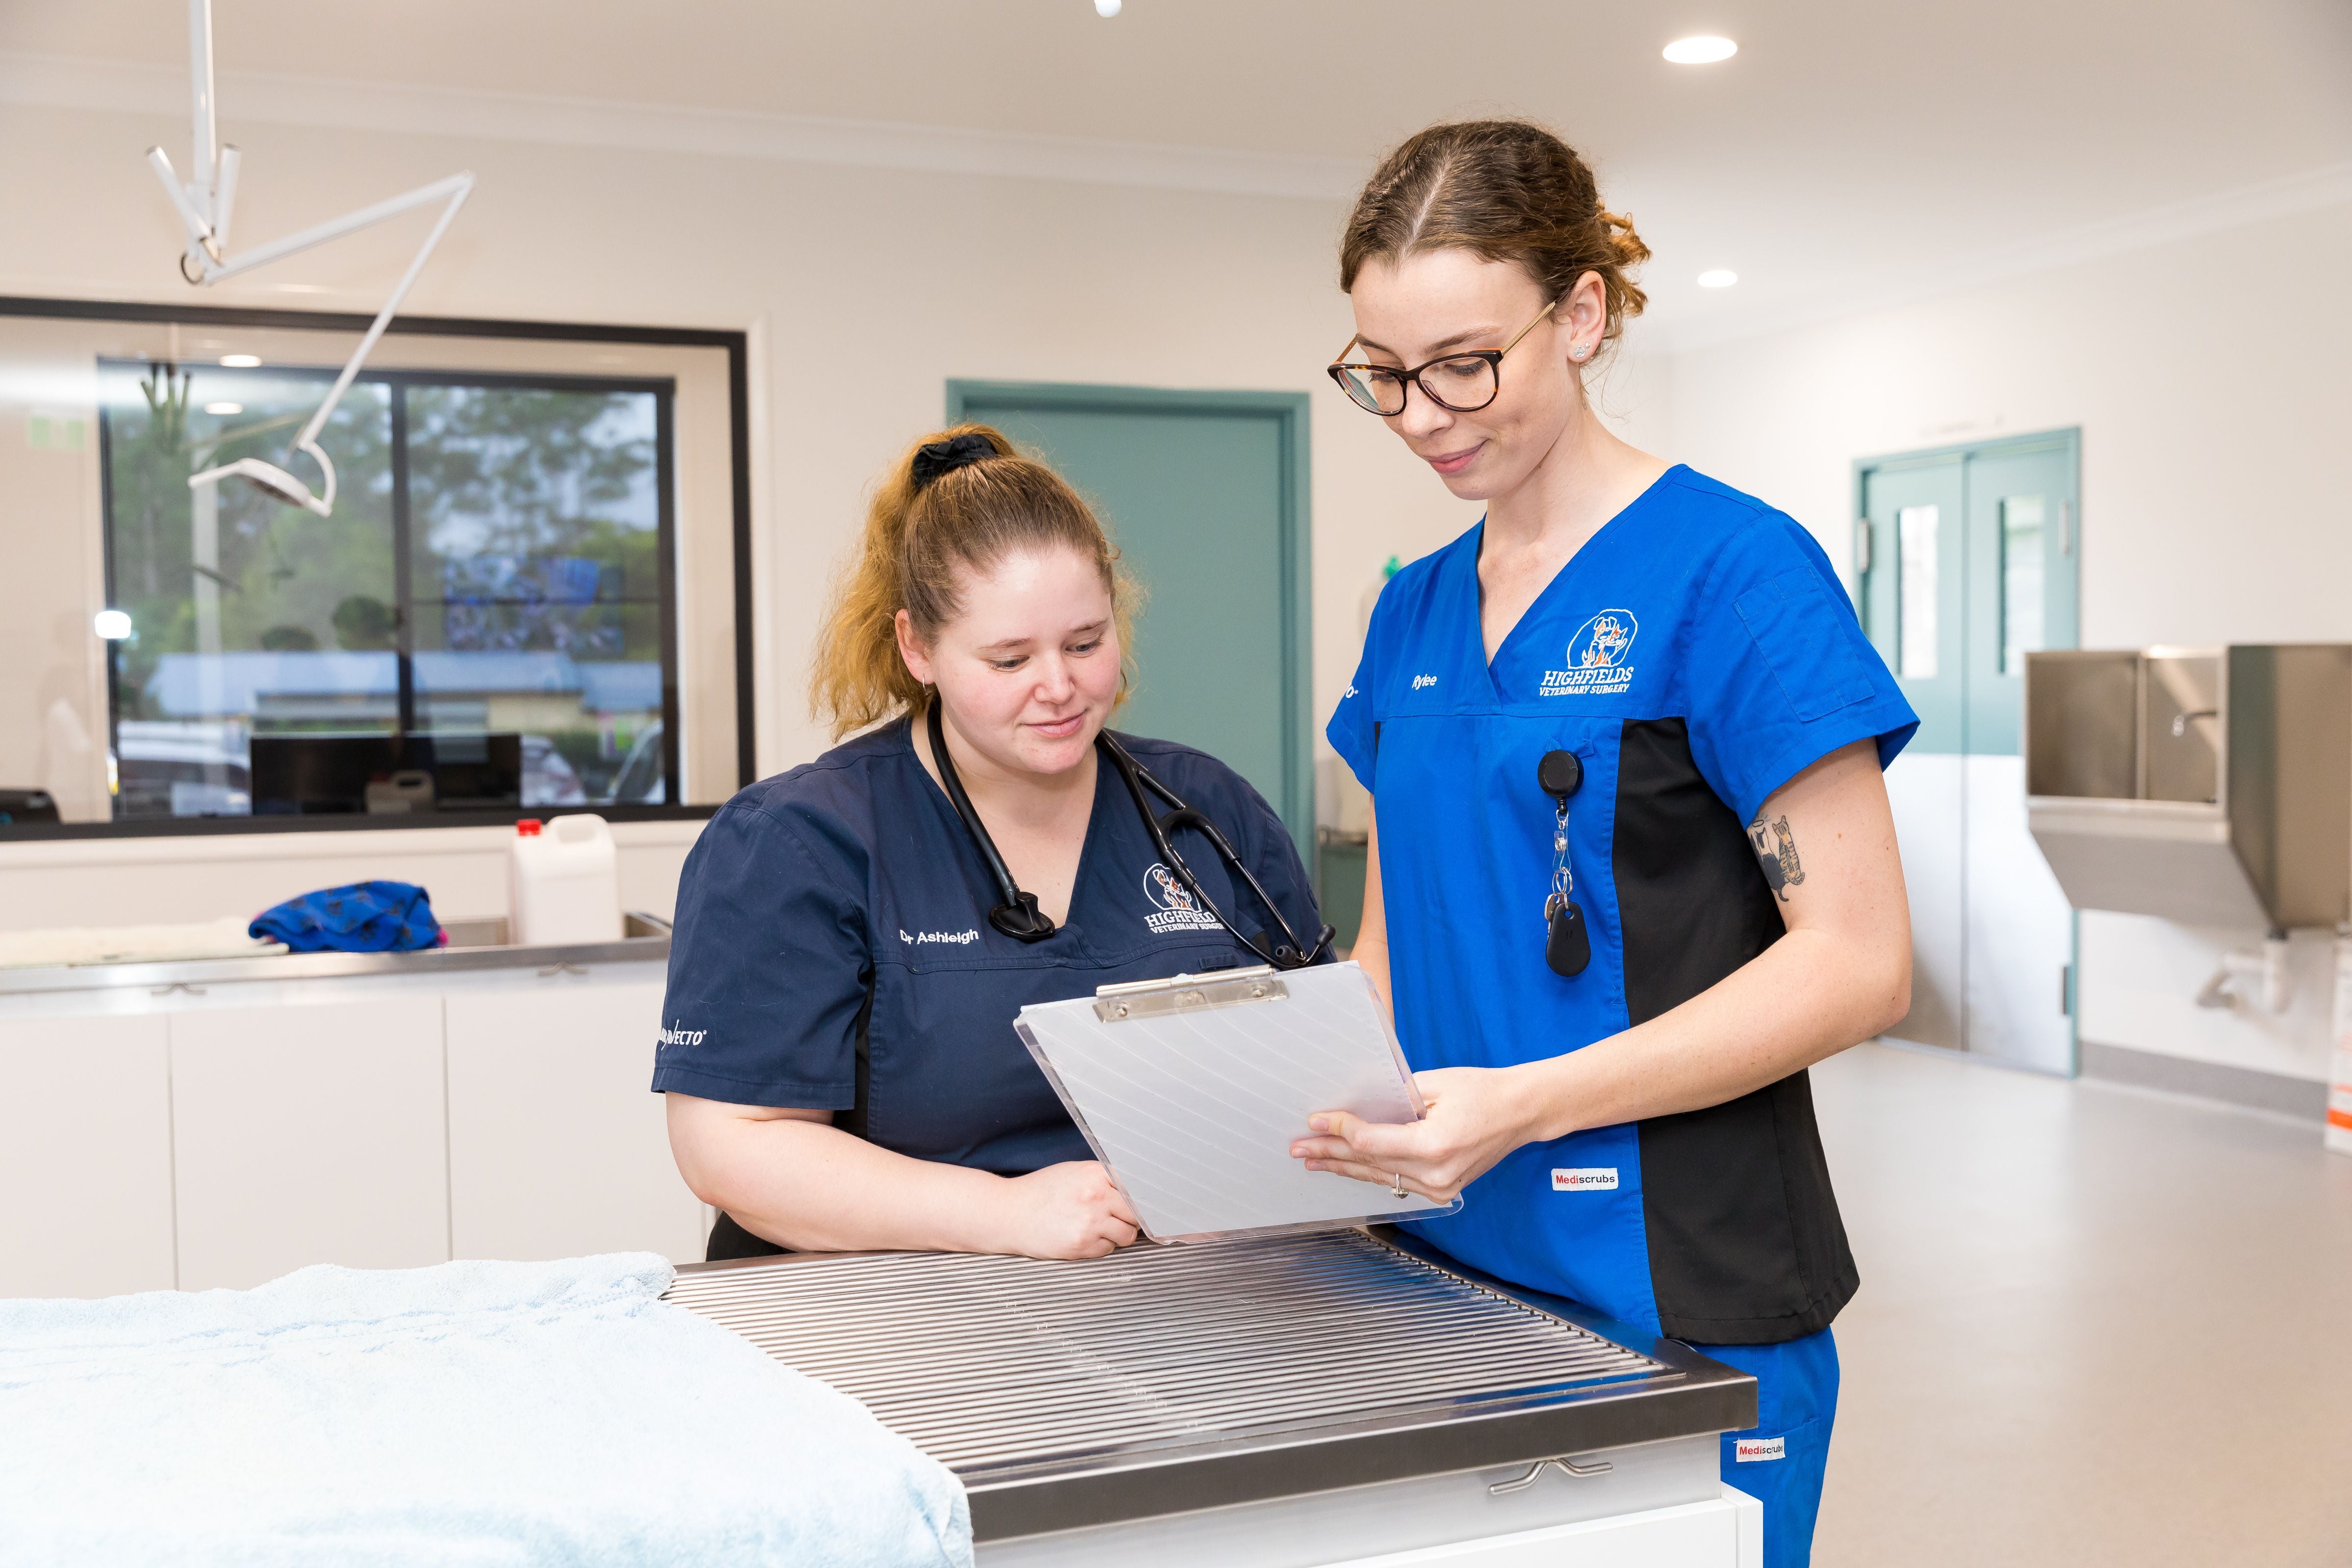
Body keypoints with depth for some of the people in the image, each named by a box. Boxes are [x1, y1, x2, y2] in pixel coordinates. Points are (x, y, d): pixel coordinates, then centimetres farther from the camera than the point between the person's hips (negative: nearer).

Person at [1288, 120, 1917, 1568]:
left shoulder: (1732, 569, -11)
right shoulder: (1415, 611, 10)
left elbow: (1856, 962, -15)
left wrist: (1527, 1103, -24)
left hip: (1677, 1300, -6)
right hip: (1448, 1270, 6)